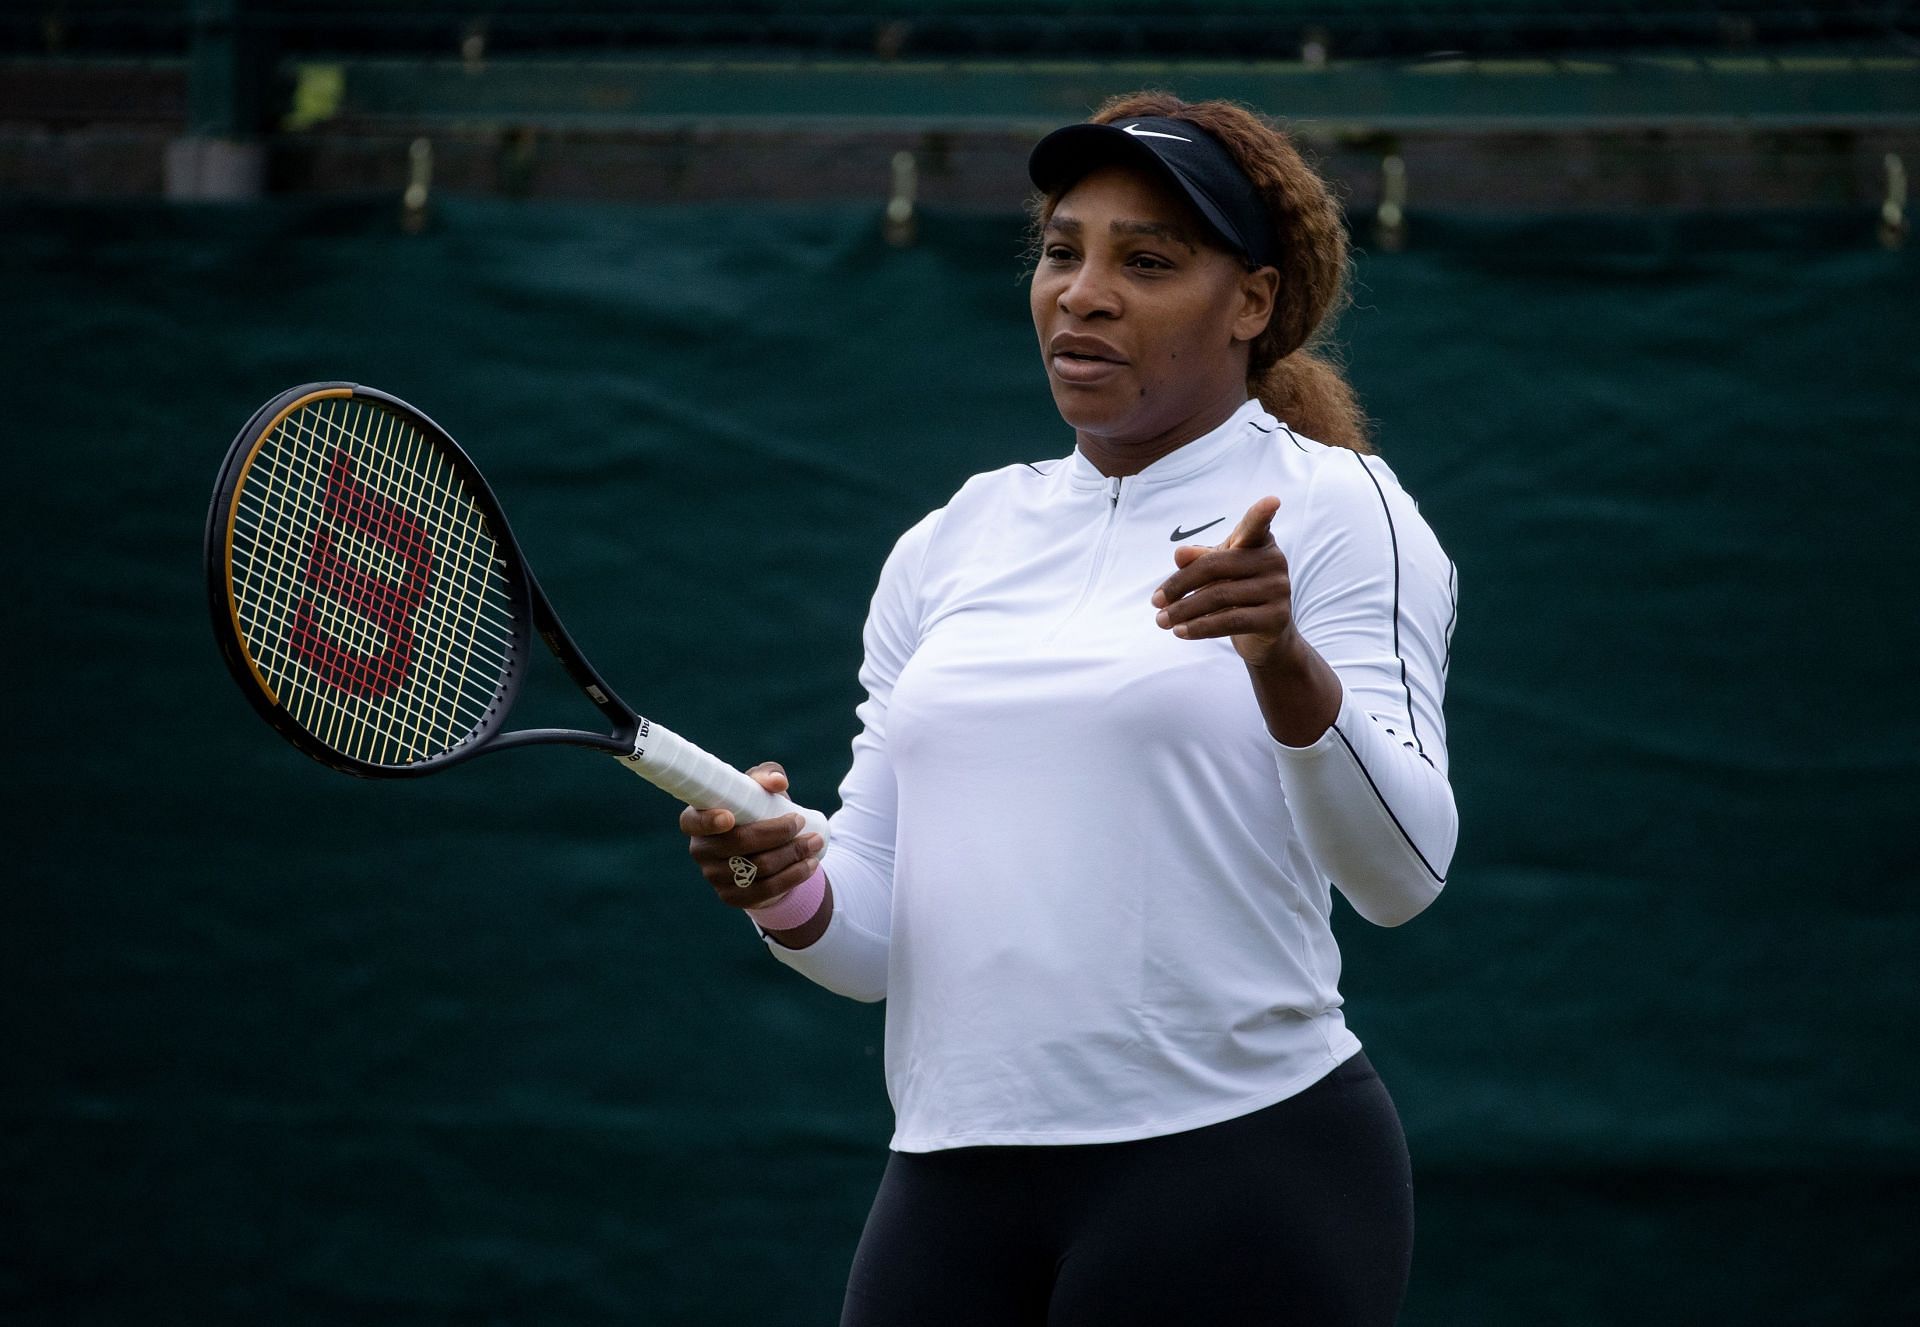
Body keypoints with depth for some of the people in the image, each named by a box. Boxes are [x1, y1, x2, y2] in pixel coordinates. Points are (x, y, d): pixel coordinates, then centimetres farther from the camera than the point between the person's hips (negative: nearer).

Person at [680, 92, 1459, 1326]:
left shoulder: (1331, 508, -1)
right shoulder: (948, 545, 14)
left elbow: (1401, 873, -15)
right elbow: (875, 936, 13)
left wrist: (1284, 660, -31)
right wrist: (793, 891, -8)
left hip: (1236, 1180, -5)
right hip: (950, 1188, 5)